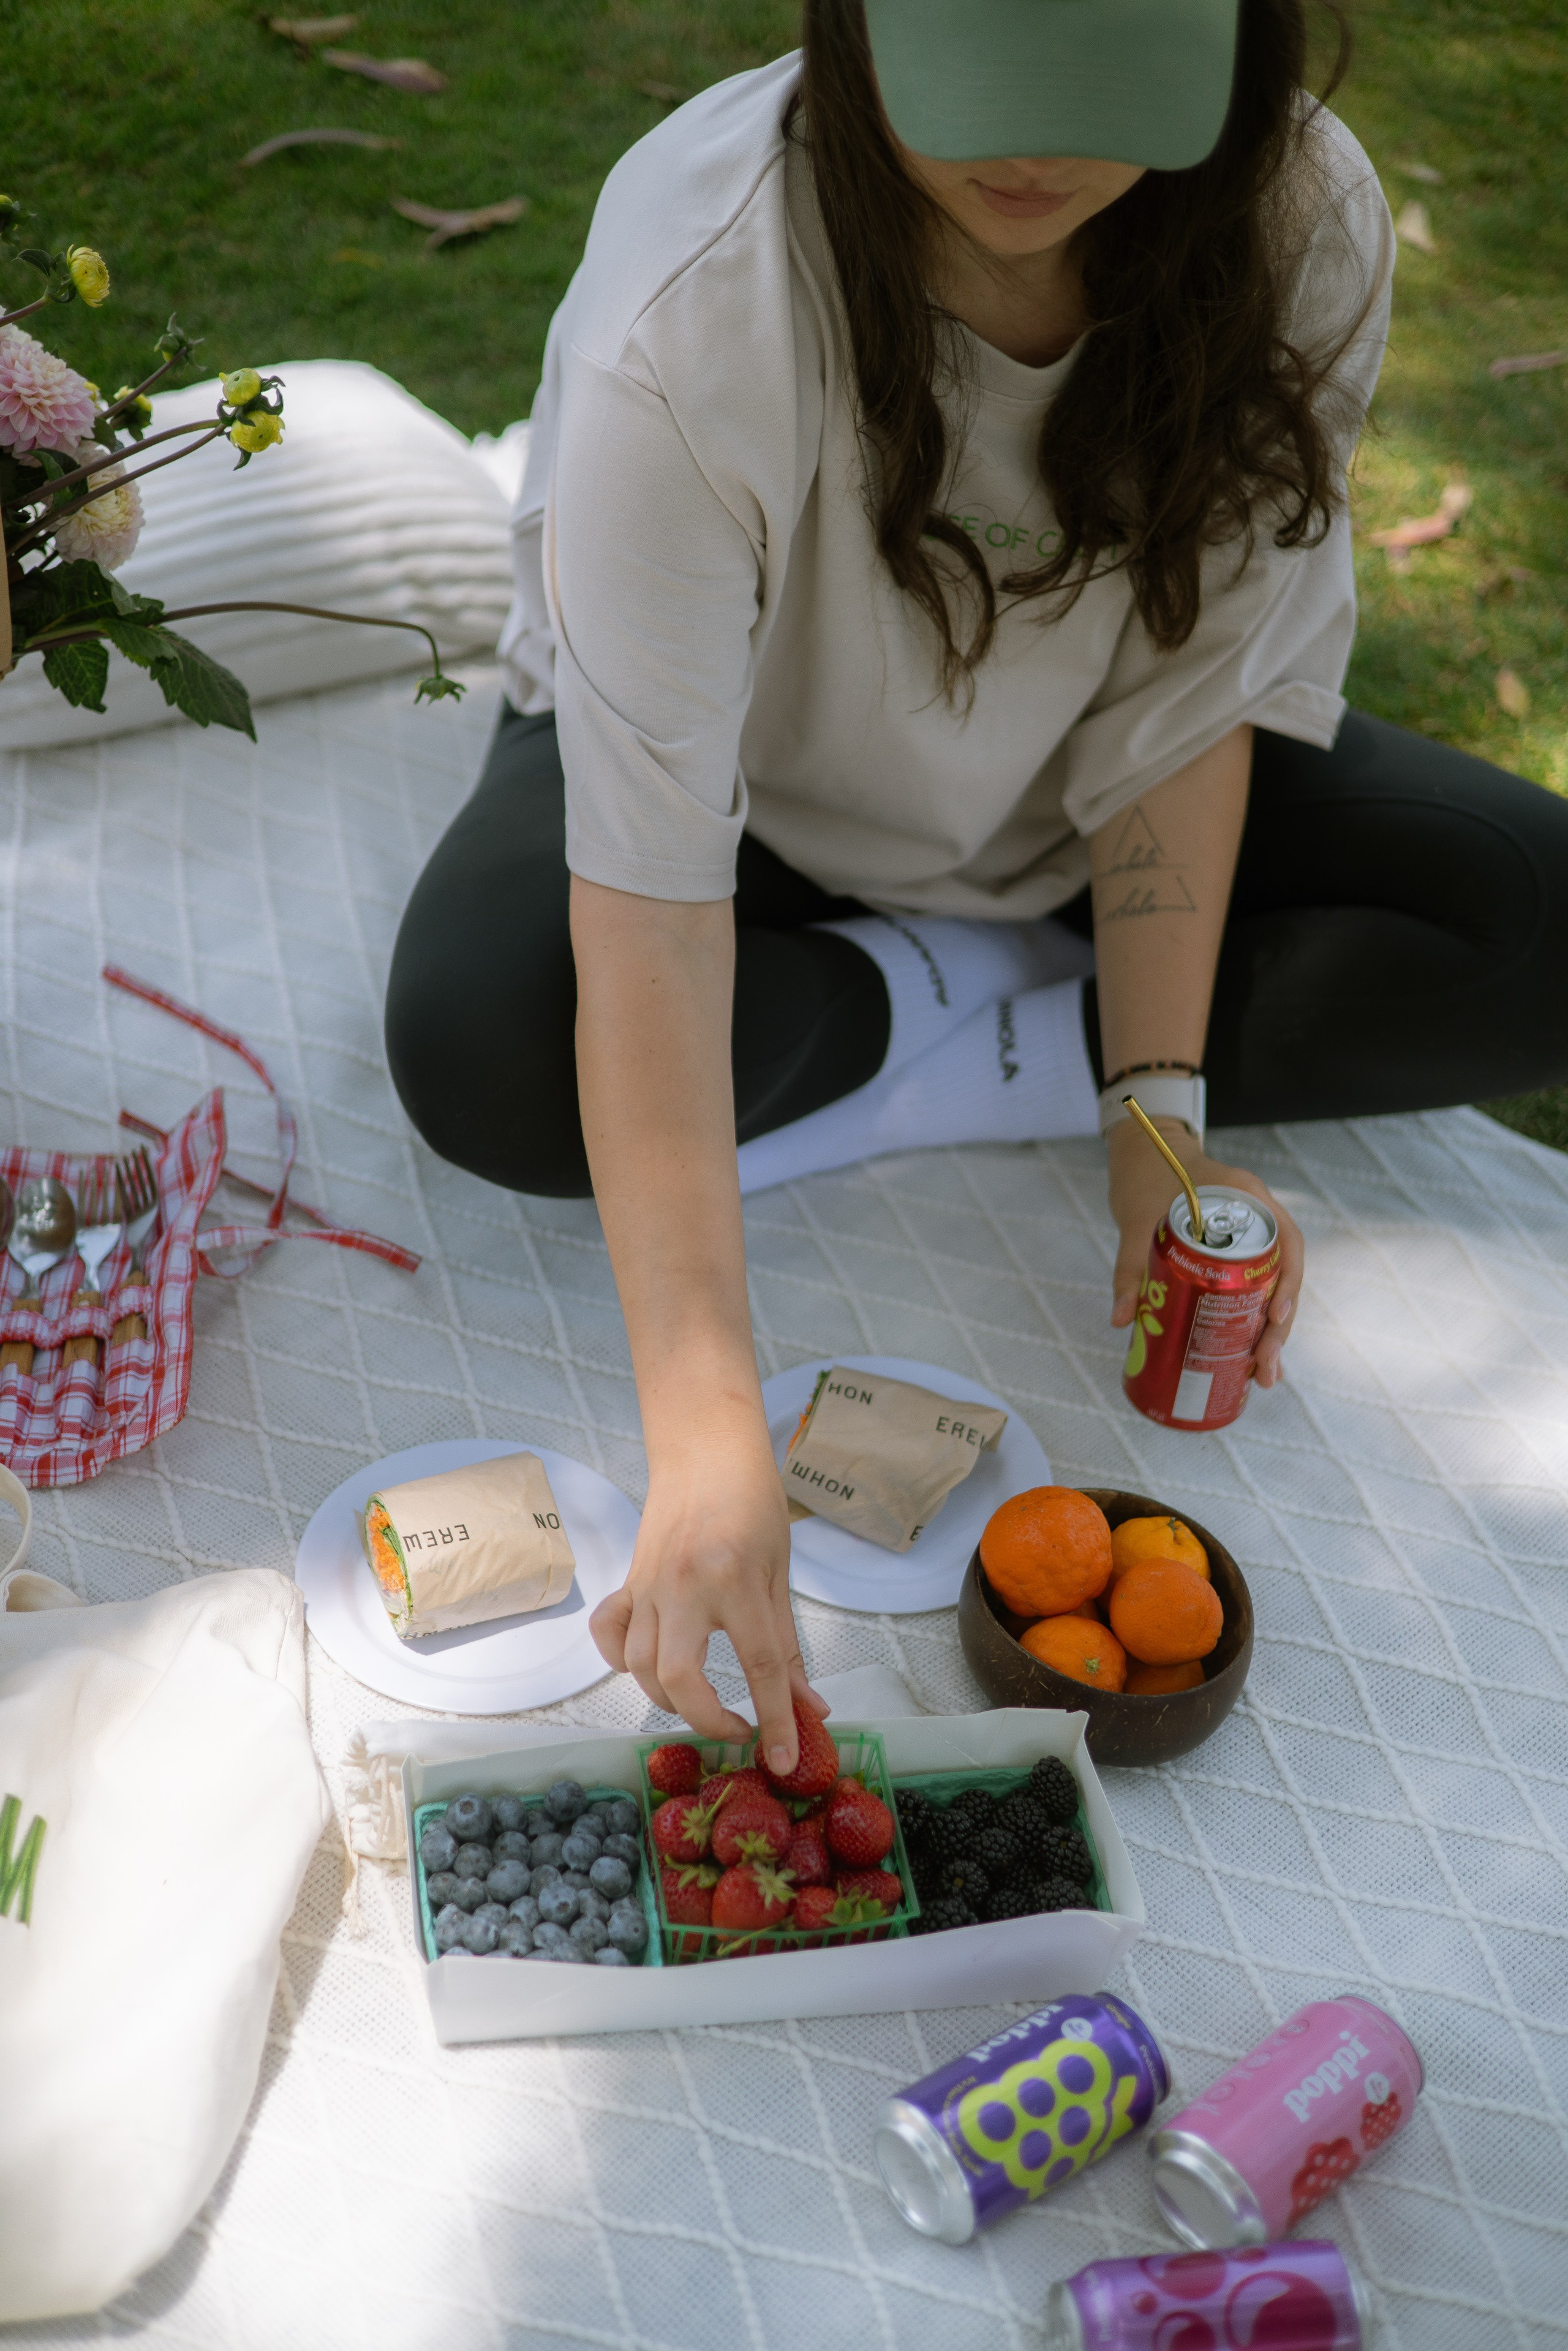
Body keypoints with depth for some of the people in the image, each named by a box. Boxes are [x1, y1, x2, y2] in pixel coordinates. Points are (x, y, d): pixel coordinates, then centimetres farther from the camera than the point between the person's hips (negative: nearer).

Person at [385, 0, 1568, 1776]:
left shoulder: (1299, 227, -23)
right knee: (480, 1053, -35)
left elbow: (1185, 701, -14)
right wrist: (709, 1433, -45)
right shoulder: (696, 309, -36)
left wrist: (1159, 1111, -23)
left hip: (1058, 790, 3)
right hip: (752, 785, -2)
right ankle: (961, 1005, -9)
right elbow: (652, 905, -40)